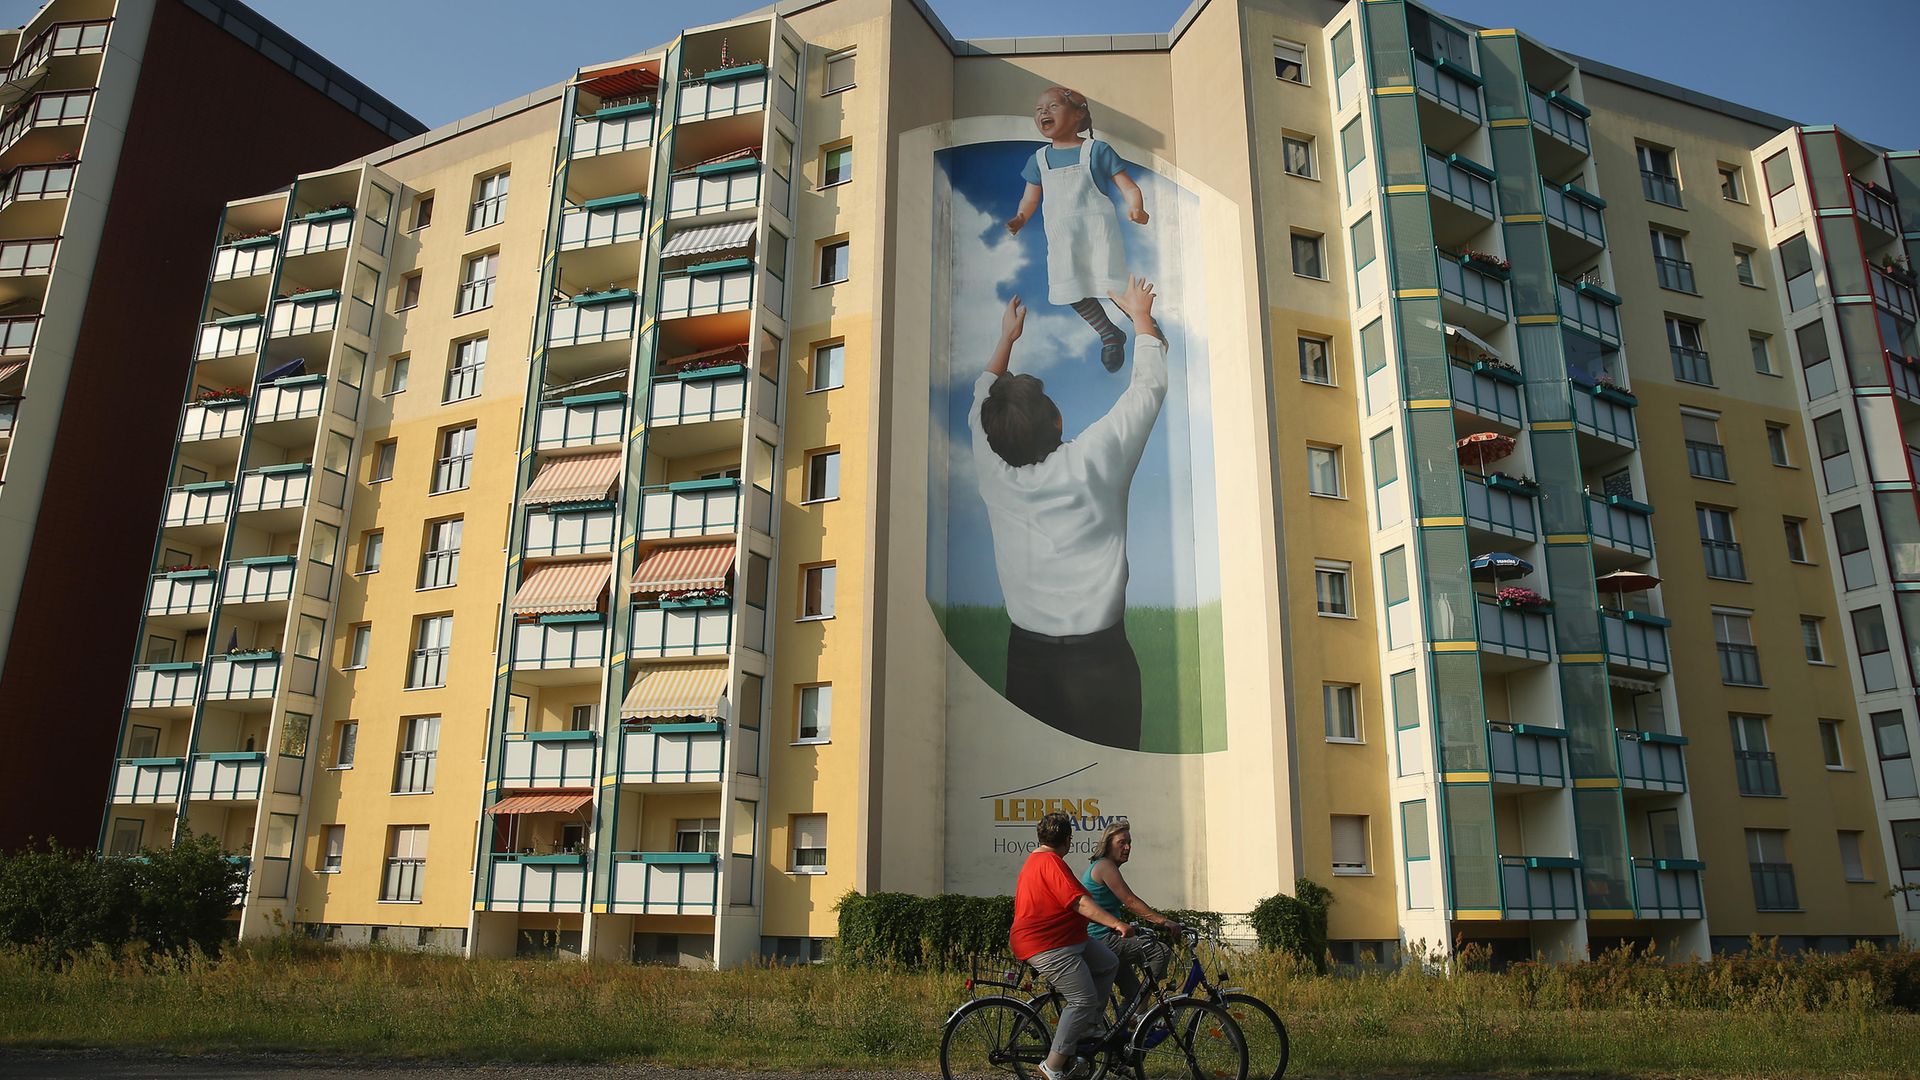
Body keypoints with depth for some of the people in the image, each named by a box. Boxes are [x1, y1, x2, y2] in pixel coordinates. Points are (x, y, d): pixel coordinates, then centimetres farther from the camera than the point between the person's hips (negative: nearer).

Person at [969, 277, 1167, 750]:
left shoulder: (991, 468, -8)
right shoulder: (1092, 462, -18)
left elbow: (983, 400, 14)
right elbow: (1148, 389, -4)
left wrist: (1006, 339, 27)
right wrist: (1141, 315, 11)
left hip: (1025, 655, 4)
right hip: (1098, 656, -4)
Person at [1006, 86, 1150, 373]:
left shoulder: (1096, 150, -3)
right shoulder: (1040, 159, 9)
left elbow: (1129, 188, -5)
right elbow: (1029, 200, 10)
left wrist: (1135, 208, -26)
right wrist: (1019, 219, -12)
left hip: (1098, 230, -5)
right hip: (1061, 238, 5)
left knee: (1112, 288, -12)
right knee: (1074, 294, 5)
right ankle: (1109, 335, 26)